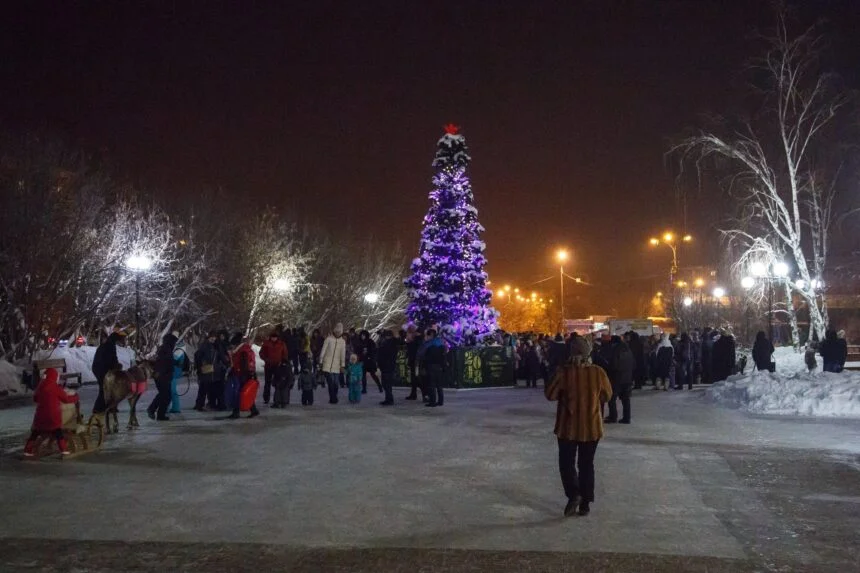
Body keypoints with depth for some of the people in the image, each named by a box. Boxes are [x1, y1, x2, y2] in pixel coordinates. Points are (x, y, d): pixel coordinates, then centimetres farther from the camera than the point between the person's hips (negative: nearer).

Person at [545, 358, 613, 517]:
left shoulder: (564, 373, -16)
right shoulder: (598, 372, -9)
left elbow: (550, 395, -7)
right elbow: (606, 395, 5)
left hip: (568, 427, -2)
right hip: (591, 427, 2)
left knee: (566, 463, 11)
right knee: (586, 464, 13)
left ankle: (573, 494, -6)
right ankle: (585, 503, 16)